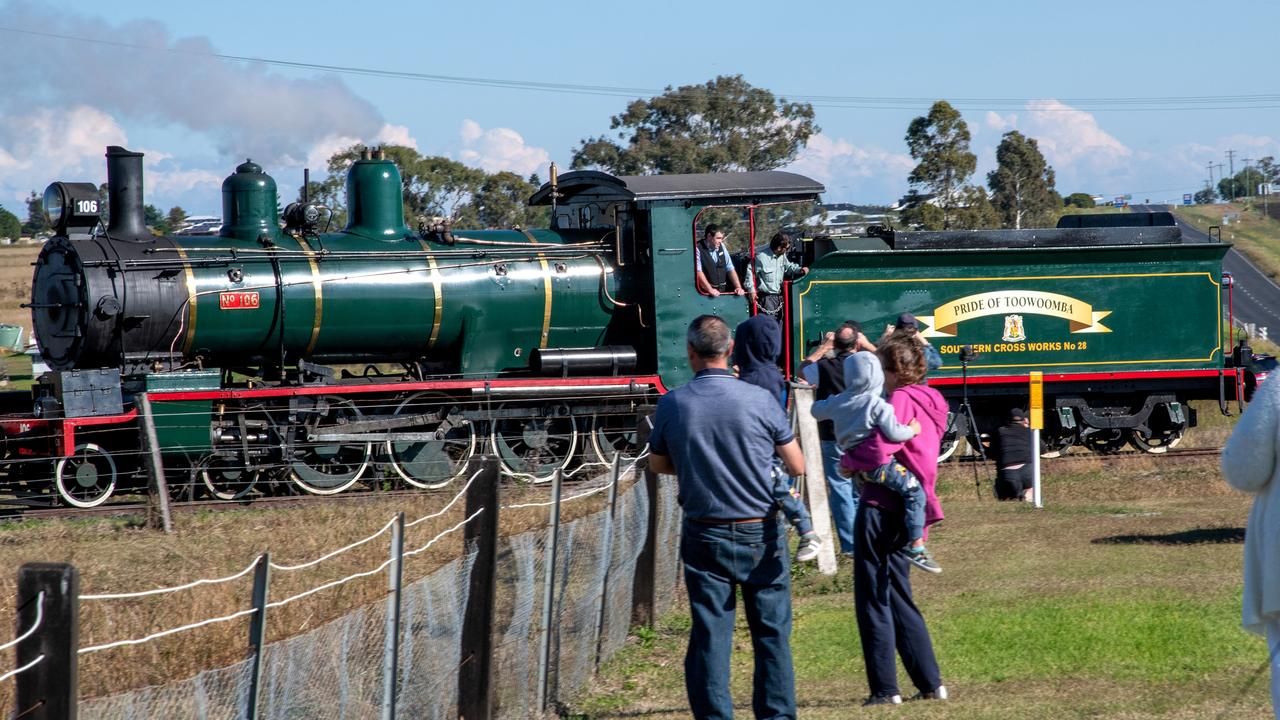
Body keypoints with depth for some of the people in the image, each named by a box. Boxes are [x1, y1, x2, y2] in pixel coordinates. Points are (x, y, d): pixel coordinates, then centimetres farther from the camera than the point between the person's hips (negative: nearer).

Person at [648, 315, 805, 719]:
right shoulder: (759, 400, -11)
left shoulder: (672, 405, -6)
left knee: (709, 636, 5)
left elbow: (658, 465, 10)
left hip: (704, 536, 1)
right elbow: (797, 467, -2)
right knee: (771, 633, 8)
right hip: (760, 534, -1)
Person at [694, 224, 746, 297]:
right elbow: (698, 272, -16)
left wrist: (738, 287, 2)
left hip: (723, 292, 5)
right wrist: (710, 289, -26)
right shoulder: (698, 249, -6)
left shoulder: (722, 247, 13)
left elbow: (730, 269, 14)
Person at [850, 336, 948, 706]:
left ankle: (885, 688, -1)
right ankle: (931, 683, 15)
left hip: (881, 506, -9)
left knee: (873, 600, -1)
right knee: (898, 597, 18)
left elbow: (880, 449, -25)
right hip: (908, 509, 9)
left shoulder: (901, 400, -13)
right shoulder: (929, 403, 14)